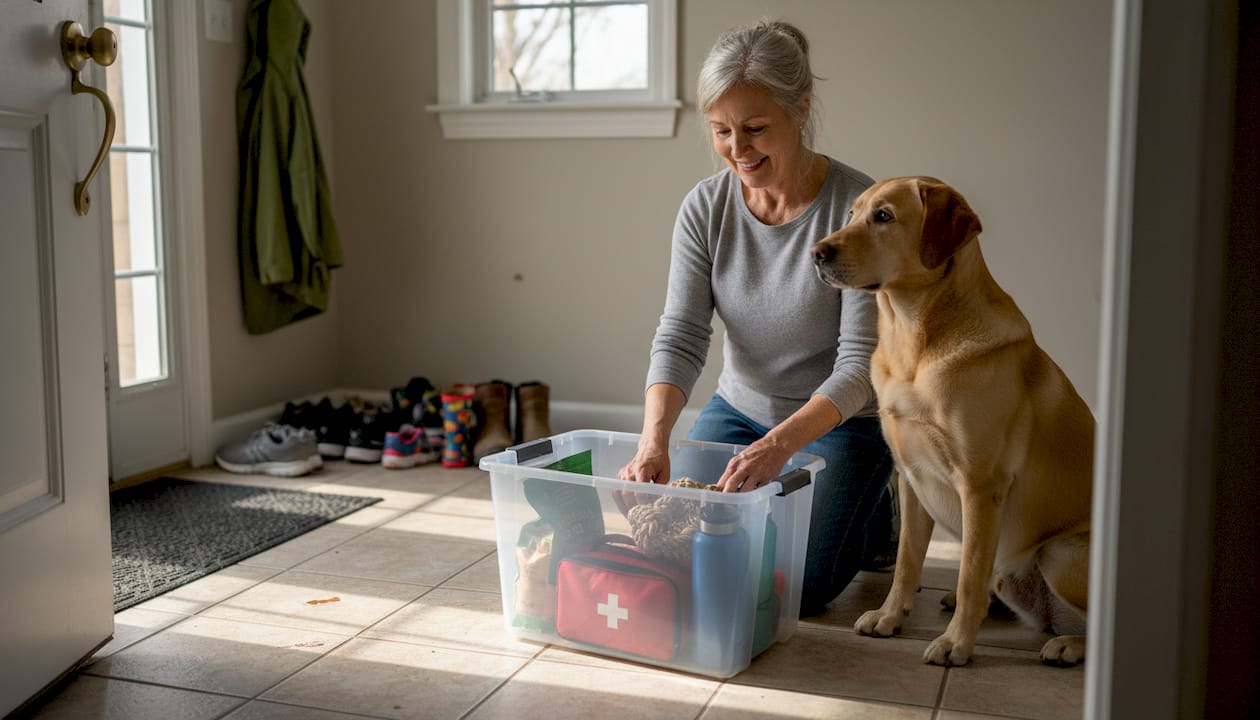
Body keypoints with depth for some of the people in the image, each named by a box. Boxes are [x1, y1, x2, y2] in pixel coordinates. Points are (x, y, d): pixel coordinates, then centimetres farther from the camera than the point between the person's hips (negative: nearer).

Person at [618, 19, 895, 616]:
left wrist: (781, 443, -39)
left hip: (838, 422, -4)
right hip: (739, 409, 4)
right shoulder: (705, 208, -9)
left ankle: (876, 511, 18)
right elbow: (680, 338, -14)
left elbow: (861, 361, -24)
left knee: (791, 586, -13)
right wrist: (654, 440, -32)